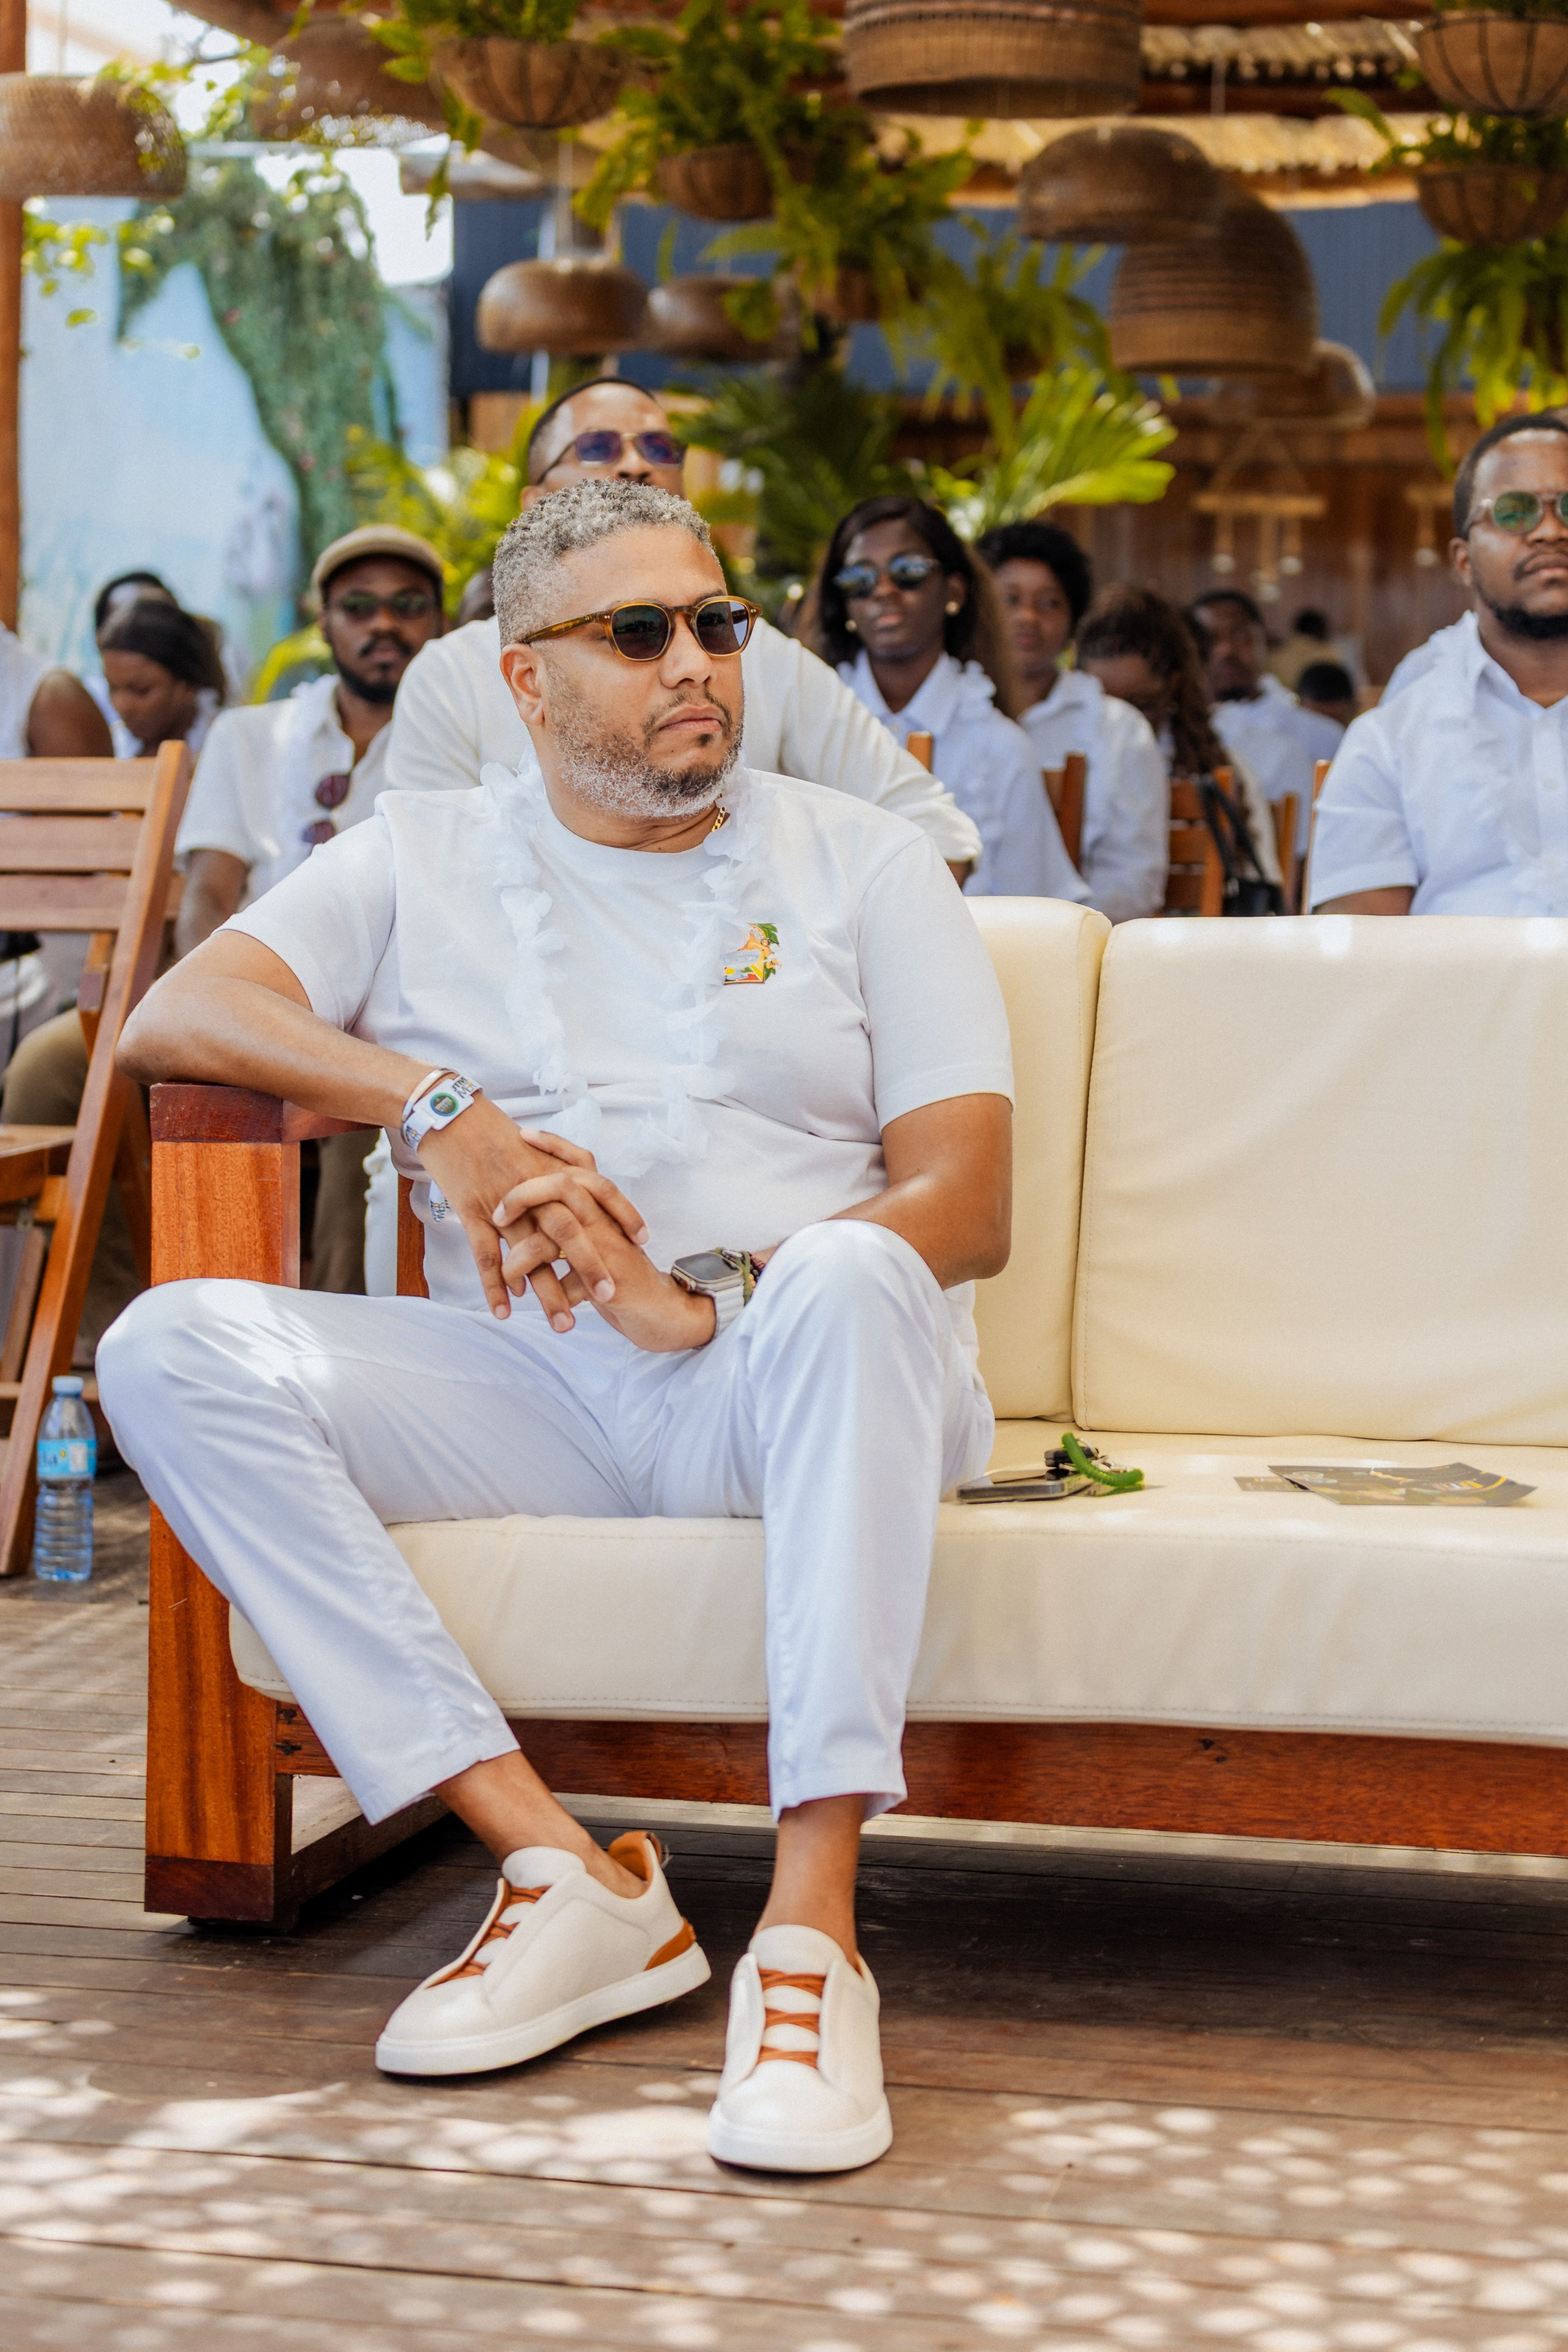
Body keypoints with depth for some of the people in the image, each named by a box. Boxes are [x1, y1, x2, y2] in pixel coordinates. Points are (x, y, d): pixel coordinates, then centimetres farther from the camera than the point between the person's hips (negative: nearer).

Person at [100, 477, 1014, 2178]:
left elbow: (967, 1202, 1)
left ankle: (811, 1928, -39)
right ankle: (565, 1878, -27)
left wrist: (707, 1298, -17)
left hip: (787, 1390, -2)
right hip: (529, 1388, 2)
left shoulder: (862, 861, 13)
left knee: (853, 1277, -37)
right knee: (174, 1350, -23)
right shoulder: (423, 858, 18)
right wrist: (433, 1105, -14)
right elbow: (171, 1018, 3)